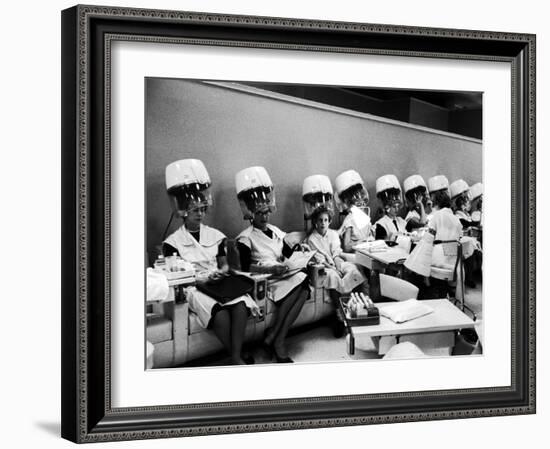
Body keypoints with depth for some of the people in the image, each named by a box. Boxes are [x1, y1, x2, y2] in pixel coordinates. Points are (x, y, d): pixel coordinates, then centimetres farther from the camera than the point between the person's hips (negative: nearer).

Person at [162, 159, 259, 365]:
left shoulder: (215, 236, 18)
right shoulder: (173, 242, 5)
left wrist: (222, 272, -6)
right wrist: (202, 279, -14)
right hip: (194, 288, -4)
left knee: (240, 303, -33)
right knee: (219, 311, -37)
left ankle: (236, 358, -39)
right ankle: (239, 359, -33)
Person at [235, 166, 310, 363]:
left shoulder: (275, 232, 21)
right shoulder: (245, 238, 0)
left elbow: (289, 253, 22)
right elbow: (246, 267, -11)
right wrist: (271, 269, -22)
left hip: (283, 275, 6)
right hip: (262, 280, -6)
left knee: (303, 286, -29)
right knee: (298, 284, -32)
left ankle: (274, 339, -32)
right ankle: (277, 343, -30)